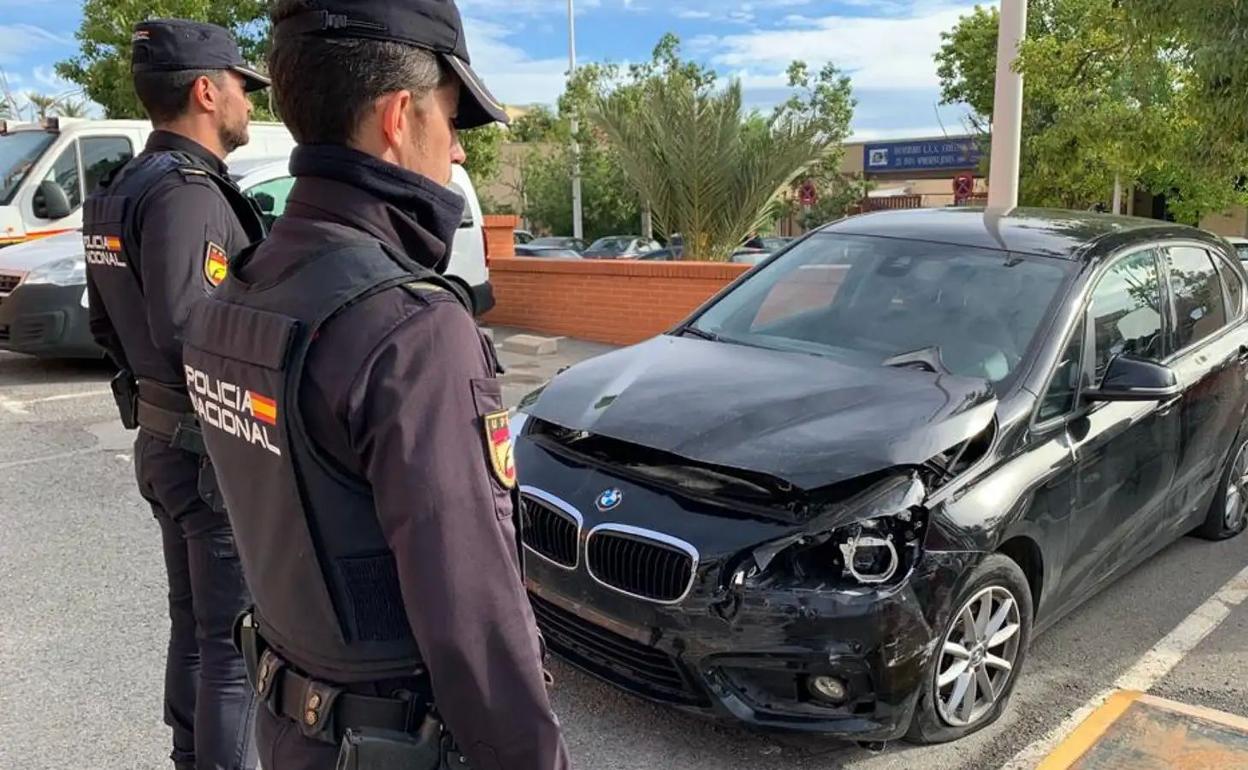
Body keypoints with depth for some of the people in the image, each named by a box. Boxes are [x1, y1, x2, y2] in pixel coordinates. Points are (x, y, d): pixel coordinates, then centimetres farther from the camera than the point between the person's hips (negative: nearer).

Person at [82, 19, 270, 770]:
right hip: (217, 450, -10)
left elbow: (108, 320, 16)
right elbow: (191, 333, -29)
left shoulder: (125, 188, 12)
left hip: (165, 439, 10)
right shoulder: (186, 192, -20)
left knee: (196, 621, 21)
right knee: (238, 637, 1)